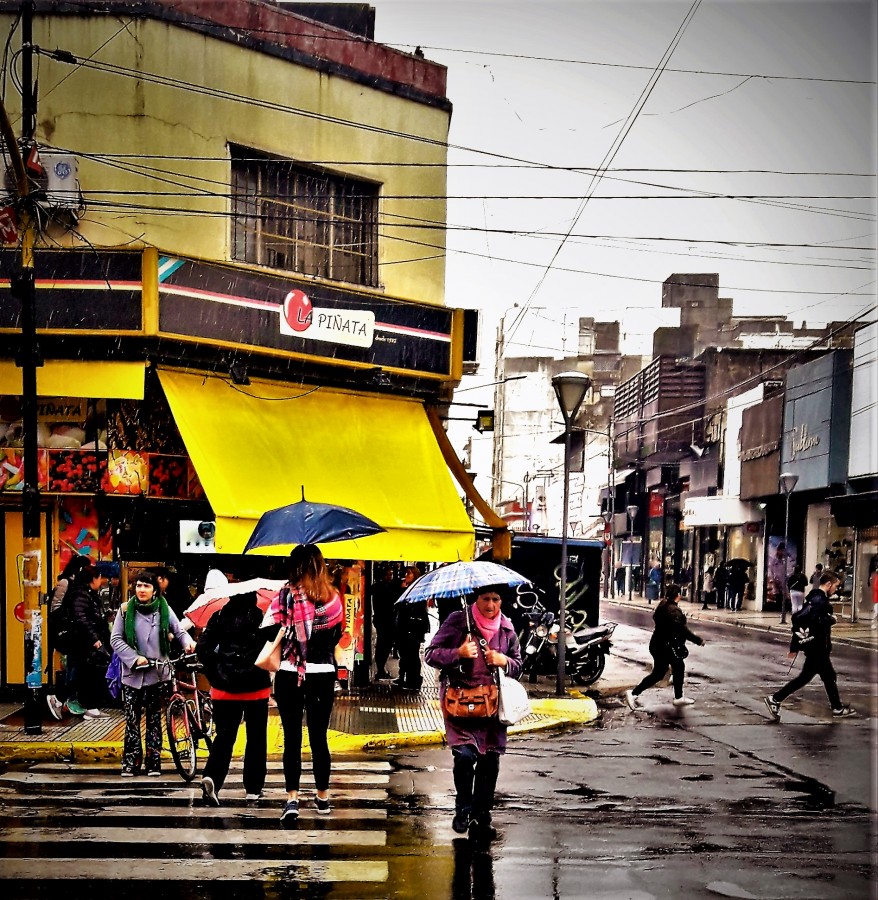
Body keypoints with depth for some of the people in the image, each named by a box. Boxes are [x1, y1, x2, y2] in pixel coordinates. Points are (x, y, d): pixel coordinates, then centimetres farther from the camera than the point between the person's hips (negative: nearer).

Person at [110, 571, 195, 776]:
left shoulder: (163, 609, 2)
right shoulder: (125, 610, 0)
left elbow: (179, 631, 8)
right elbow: (116, 639, -1)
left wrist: (188, 643, -13)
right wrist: (135, 658, -12)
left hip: (158, 673, 0)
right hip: (132, 674, 0)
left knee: (154, 719, 6)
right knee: (132, 719, 0)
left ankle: (154, 762, 12)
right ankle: (131, 762, 8)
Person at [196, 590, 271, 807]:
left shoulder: (219, 617, 2)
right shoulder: (262, 618, -4)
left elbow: (202, 648, -3)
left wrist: (215, 673, 4)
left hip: (224, 687, 2)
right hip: (256, 686, -2)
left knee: (224, 735, 5)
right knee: (256, 738, 11)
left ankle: (211, 777, -19)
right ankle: (253, 788, 14)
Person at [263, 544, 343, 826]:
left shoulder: (287, 594, -8)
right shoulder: (333, 597, 2)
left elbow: (268, 630, -14)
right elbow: (337, 634, 9)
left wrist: (290, 636, 5)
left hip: (290, 675, -3)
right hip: (324, 675, 3)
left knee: (292, 738, 2)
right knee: (319, 736, 13)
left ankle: (292, 799, -7)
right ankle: (323, 797, 23)